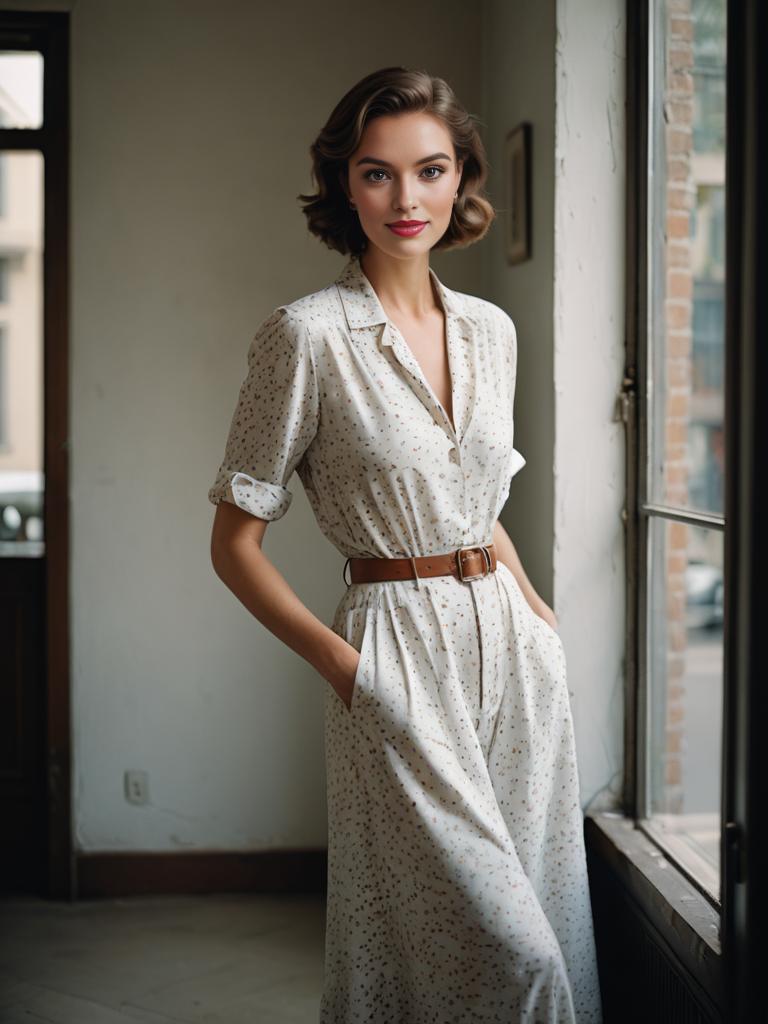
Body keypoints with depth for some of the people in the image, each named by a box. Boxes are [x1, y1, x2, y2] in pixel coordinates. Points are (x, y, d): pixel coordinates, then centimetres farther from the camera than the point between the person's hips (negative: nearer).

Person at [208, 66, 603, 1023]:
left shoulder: (491, 330, 9)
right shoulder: (306, 335, -9)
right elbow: (235, 543, -6)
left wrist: (541, 615, 9)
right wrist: (340, 662, -13)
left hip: (514, 650, 6)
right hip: (400, 659, -6)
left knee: (548, 931, 11)